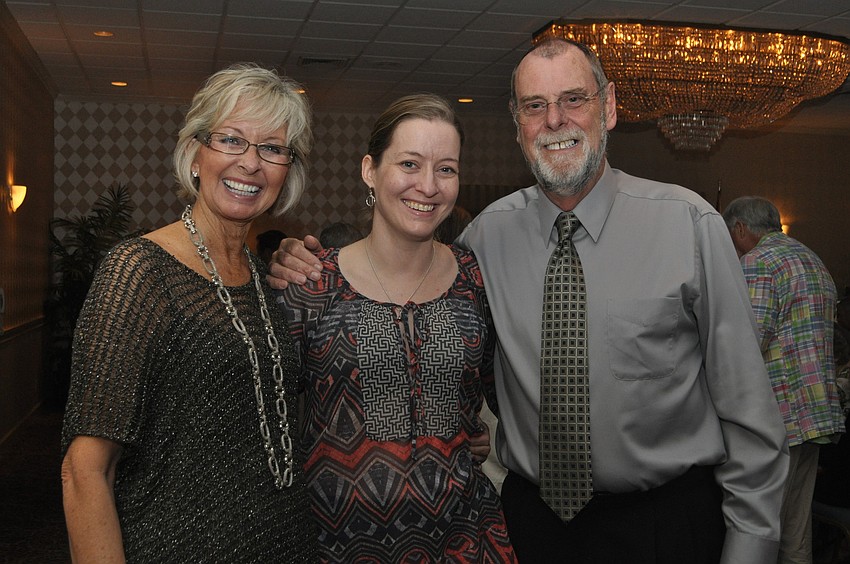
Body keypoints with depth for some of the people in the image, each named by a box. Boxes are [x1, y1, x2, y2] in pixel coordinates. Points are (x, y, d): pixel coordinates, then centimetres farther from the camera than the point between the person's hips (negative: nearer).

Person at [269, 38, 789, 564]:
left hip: (668, 521, -1)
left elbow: (747, 406, -6)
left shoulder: (688, 222, -8)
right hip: (532, 517, 2)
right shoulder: (489, 232, -1)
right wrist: (309, 272, -7)